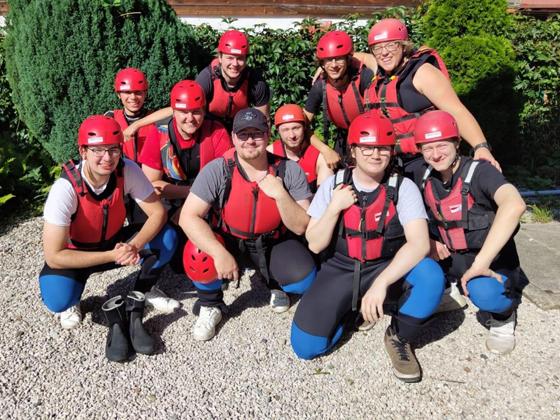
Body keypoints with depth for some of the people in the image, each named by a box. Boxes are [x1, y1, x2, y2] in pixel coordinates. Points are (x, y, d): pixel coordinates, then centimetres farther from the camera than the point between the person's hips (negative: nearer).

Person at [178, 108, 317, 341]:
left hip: (272, 243, 1)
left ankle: (274, 284, 17)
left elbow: (301, 227, -14)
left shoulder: (289, 171, -15)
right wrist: (220, 253, -36)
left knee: (304, 280, -23)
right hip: (229, 240, -1)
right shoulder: (218, 171, -19)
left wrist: (280, 195, -30)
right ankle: (210, 305, 4)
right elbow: (188, 217, -26)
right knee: (197, 255, -31)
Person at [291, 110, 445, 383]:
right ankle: (351, 308, 16)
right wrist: (334, 208, -20)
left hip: (387, 269, -1)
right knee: (306, 346, -14)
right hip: (339, 271, 1)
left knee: (430, 275, -33)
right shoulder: (333, 185, -3)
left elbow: (419, 243, -23)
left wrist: (381, 283, -35)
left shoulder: (403, 188, -8)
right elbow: (315, 245, -5)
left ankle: (399, 337, -4)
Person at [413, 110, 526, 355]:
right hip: (452, 258, 6)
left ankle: (504, 315, 0)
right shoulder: (423, 176, -4)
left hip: (493, 261, -6)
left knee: (484, 292, -37)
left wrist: (480, 263, -41)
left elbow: (514, 205, -40)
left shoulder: (479, 172, -21)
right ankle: (451, 283, 14)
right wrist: (428, 242, -11)